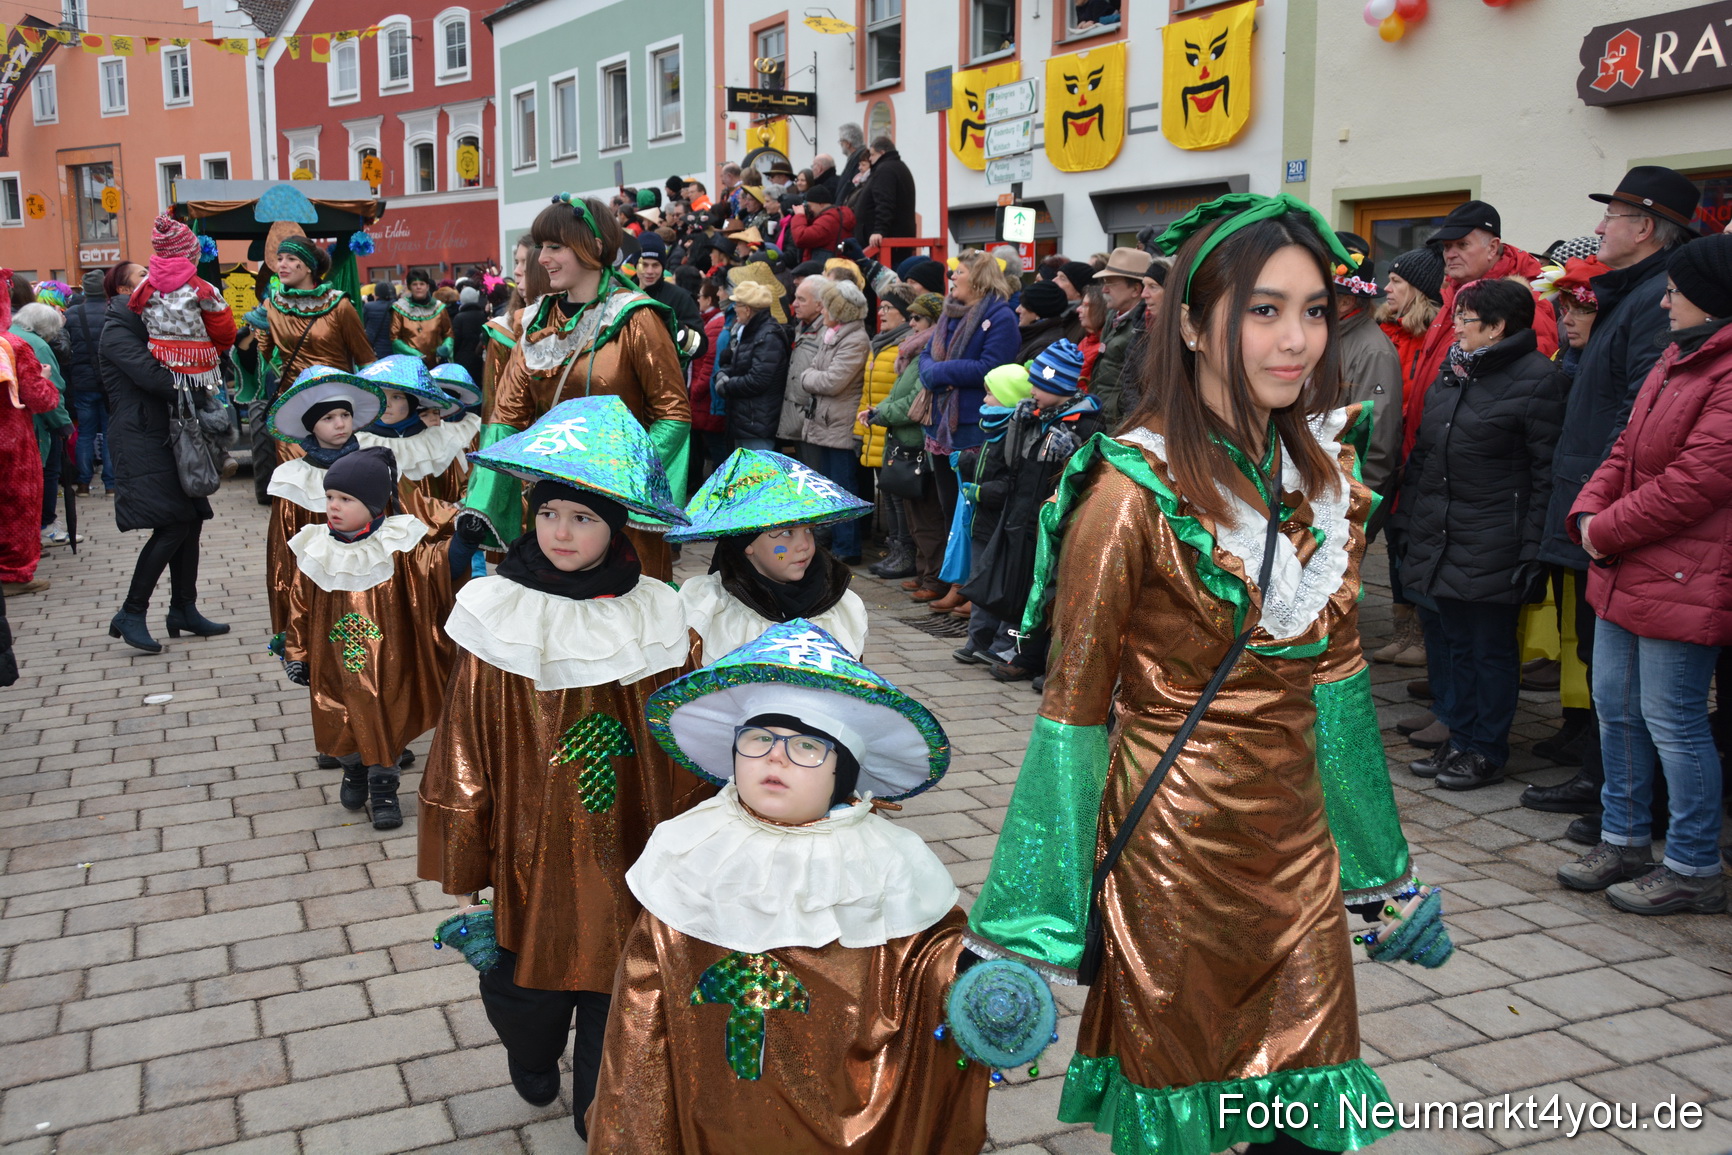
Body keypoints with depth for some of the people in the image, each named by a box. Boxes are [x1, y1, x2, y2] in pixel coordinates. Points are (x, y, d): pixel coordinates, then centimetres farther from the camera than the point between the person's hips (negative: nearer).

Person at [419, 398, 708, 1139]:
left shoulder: (653, 624, -10)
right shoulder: (498, 619, -10)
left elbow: (681, 758, -4)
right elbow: (464, 756, -4)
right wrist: (463, 866, 1)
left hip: (624, 856, 1)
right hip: (525, 851, 0)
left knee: (614, 984, 16)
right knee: (523, 985, 13)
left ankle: (601, 1111, 42)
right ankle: (532, 1072, 43)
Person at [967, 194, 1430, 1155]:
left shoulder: (1323, 471, 3)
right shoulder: (1137, 489, -16)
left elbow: (1332, 668, 12)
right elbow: (1075, 705, -14)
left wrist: (1382, 867, 16)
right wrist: (1028, 938, -13)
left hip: (1294, 824, 6)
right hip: (1173, 828, -6)